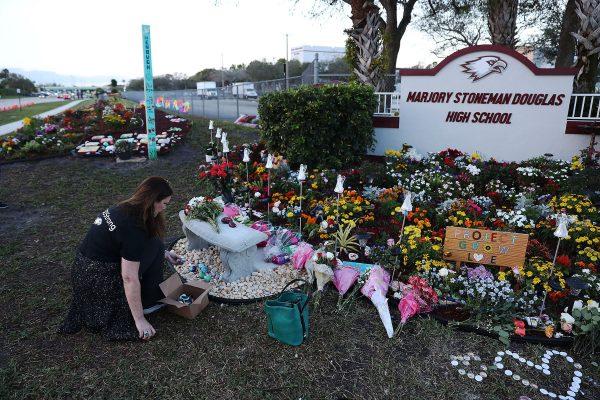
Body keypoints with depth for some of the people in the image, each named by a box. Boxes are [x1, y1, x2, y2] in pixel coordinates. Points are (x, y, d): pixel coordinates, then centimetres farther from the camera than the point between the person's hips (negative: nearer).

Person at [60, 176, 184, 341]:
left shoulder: (124, 208, 1)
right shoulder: (133, 229, -26)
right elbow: (129, 278, -25)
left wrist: (164, 254, 21)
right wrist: (140, 320, -18)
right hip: (98, 281, -9)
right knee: (154, 245, -3)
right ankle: (148, 302, 7)